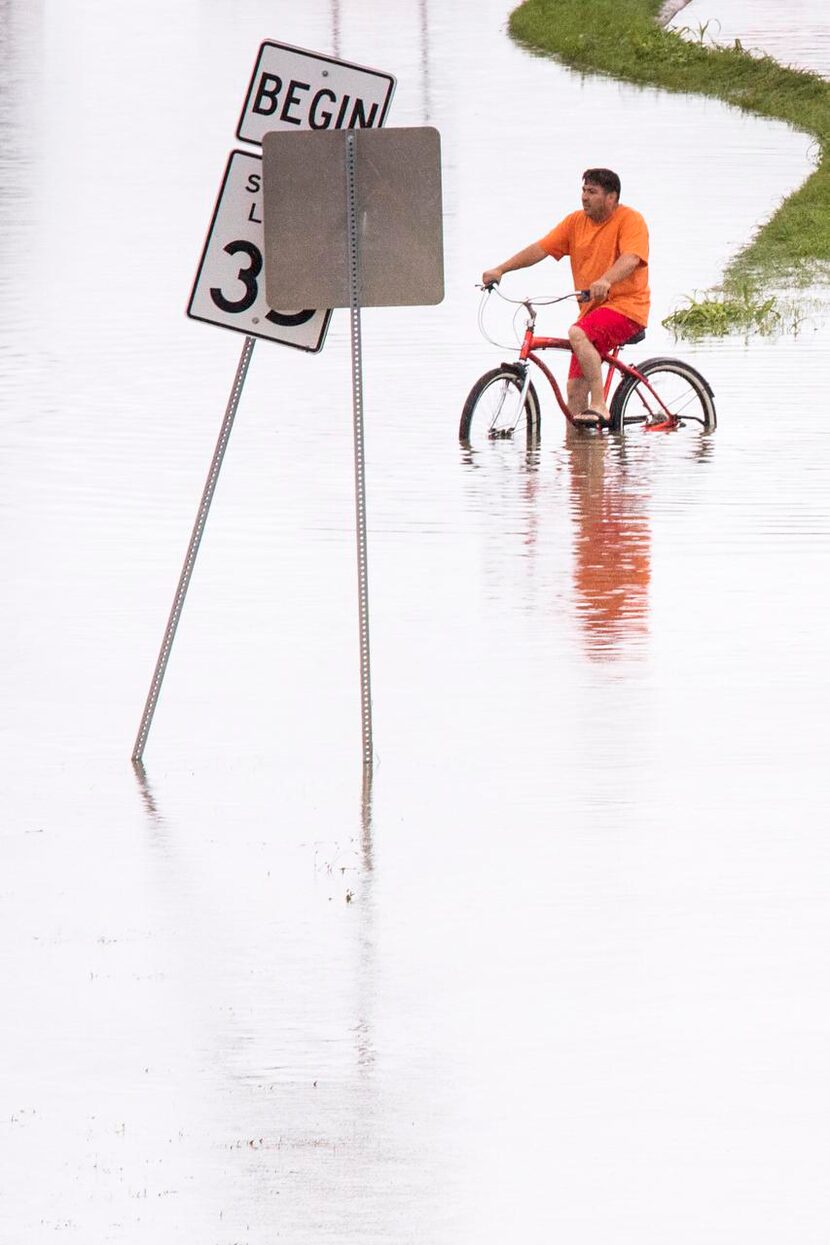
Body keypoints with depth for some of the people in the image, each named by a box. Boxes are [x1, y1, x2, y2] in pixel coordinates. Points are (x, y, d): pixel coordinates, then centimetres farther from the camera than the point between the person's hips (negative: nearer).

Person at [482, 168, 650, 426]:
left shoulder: (630, 220, -9)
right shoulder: (576, 222, 10)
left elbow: (630, 259, -26)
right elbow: (540, 248, 7)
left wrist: (606, 281, -45)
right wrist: (500, 270, -4)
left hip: (626, 305, -7)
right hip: (592, 308, 7)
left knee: (577, 333, -33)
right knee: (574, 388, 1)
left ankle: (599, 406, -29)